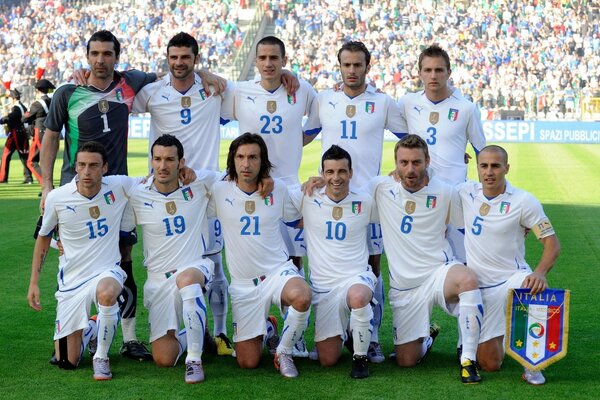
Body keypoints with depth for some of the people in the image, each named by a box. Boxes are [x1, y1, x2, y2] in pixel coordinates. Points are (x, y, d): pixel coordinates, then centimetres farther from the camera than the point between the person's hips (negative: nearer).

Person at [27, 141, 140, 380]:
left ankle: (101, 357, -14)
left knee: (106, 294, -42)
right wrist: (34, 282, 5)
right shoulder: (57, 198, -10)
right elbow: (44, 238, 7)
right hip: (71, 280, 1)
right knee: (67, 362, 3)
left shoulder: (119, 187, -10)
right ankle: (89, 331, 40)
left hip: (107, 271, -1)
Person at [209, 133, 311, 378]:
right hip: (243, 283, 1)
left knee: (302, 297, -38)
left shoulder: (279, 189, 0)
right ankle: (264, 329, 36)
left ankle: (284, 352, -8)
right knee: (247, 363, -1)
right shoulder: (219, 192, -3)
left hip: (278, 271, 0)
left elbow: (299, 219, 13)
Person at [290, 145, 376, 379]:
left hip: (357, 277, -1)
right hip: (323, 286, 1)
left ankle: (360, 357, -14)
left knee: (358, 297, -40)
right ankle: (340, 332, 34)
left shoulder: (365, 203, 0)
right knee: (328, 360, -3)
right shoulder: (308, 200, -1)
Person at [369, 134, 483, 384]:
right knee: (406, 361, 1)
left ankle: (468, 360, -25)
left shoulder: (445, 193, -4)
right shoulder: (381, 188, -3)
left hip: (439, 272, -2)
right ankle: (427, 338, 40)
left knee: (468, 279, -40)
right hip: (403, 287, 2)